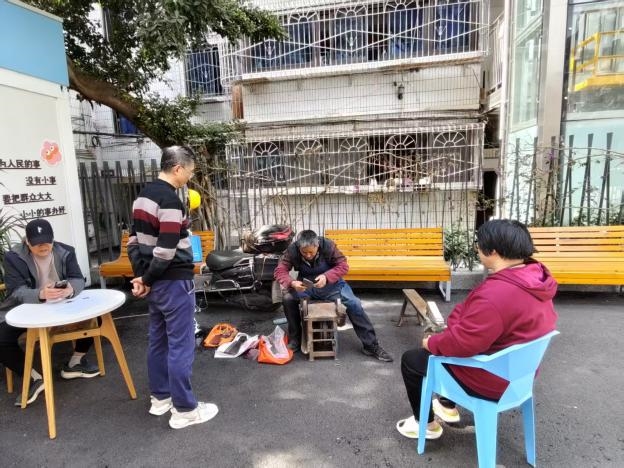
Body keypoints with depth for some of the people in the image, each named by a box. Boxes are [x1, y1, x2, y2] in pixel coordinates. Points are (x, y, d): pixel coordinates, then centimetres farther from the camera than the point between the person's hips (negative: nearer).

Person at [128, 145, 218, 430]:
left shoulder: (143, 195, 11)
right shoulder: (170, 201, -20)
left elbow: (134, 241, 13)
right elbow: (166, 251, -24)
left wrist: (140, 275, 8)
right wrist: (147, 280, -10)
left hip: (154, 282, 10)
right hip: (174, 282, -10)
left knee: (158, 340, 18)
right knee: (180, 345, 0)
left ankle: (160, 398, 32)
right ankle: (184, 410, 12)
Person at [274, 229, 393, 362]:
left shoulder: (328, 245, -23)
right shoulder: (292, 250, -20)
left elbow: (343, 266, -18)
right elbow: (280, 270, -19)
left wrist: (326, 277, -36)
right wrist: (292, 283, -39)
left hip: (330, 283, -1)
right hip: (305, 286, 1)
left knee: (354, 304, -19)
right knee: (288, 299, -27)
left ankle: (371, 346, -5)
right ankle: (295, 339, -5)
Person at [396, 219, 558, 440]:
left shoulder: (496, 293, -35)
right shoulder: (535, 279, -5)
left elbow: (463, 342, -30)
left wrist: (432, 342, -11)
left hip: (490, 379, -9)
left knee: (410, 359, 6)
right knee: (444, 342, 29)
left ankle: (426, 424, 24)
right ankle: (449, 406, 40)